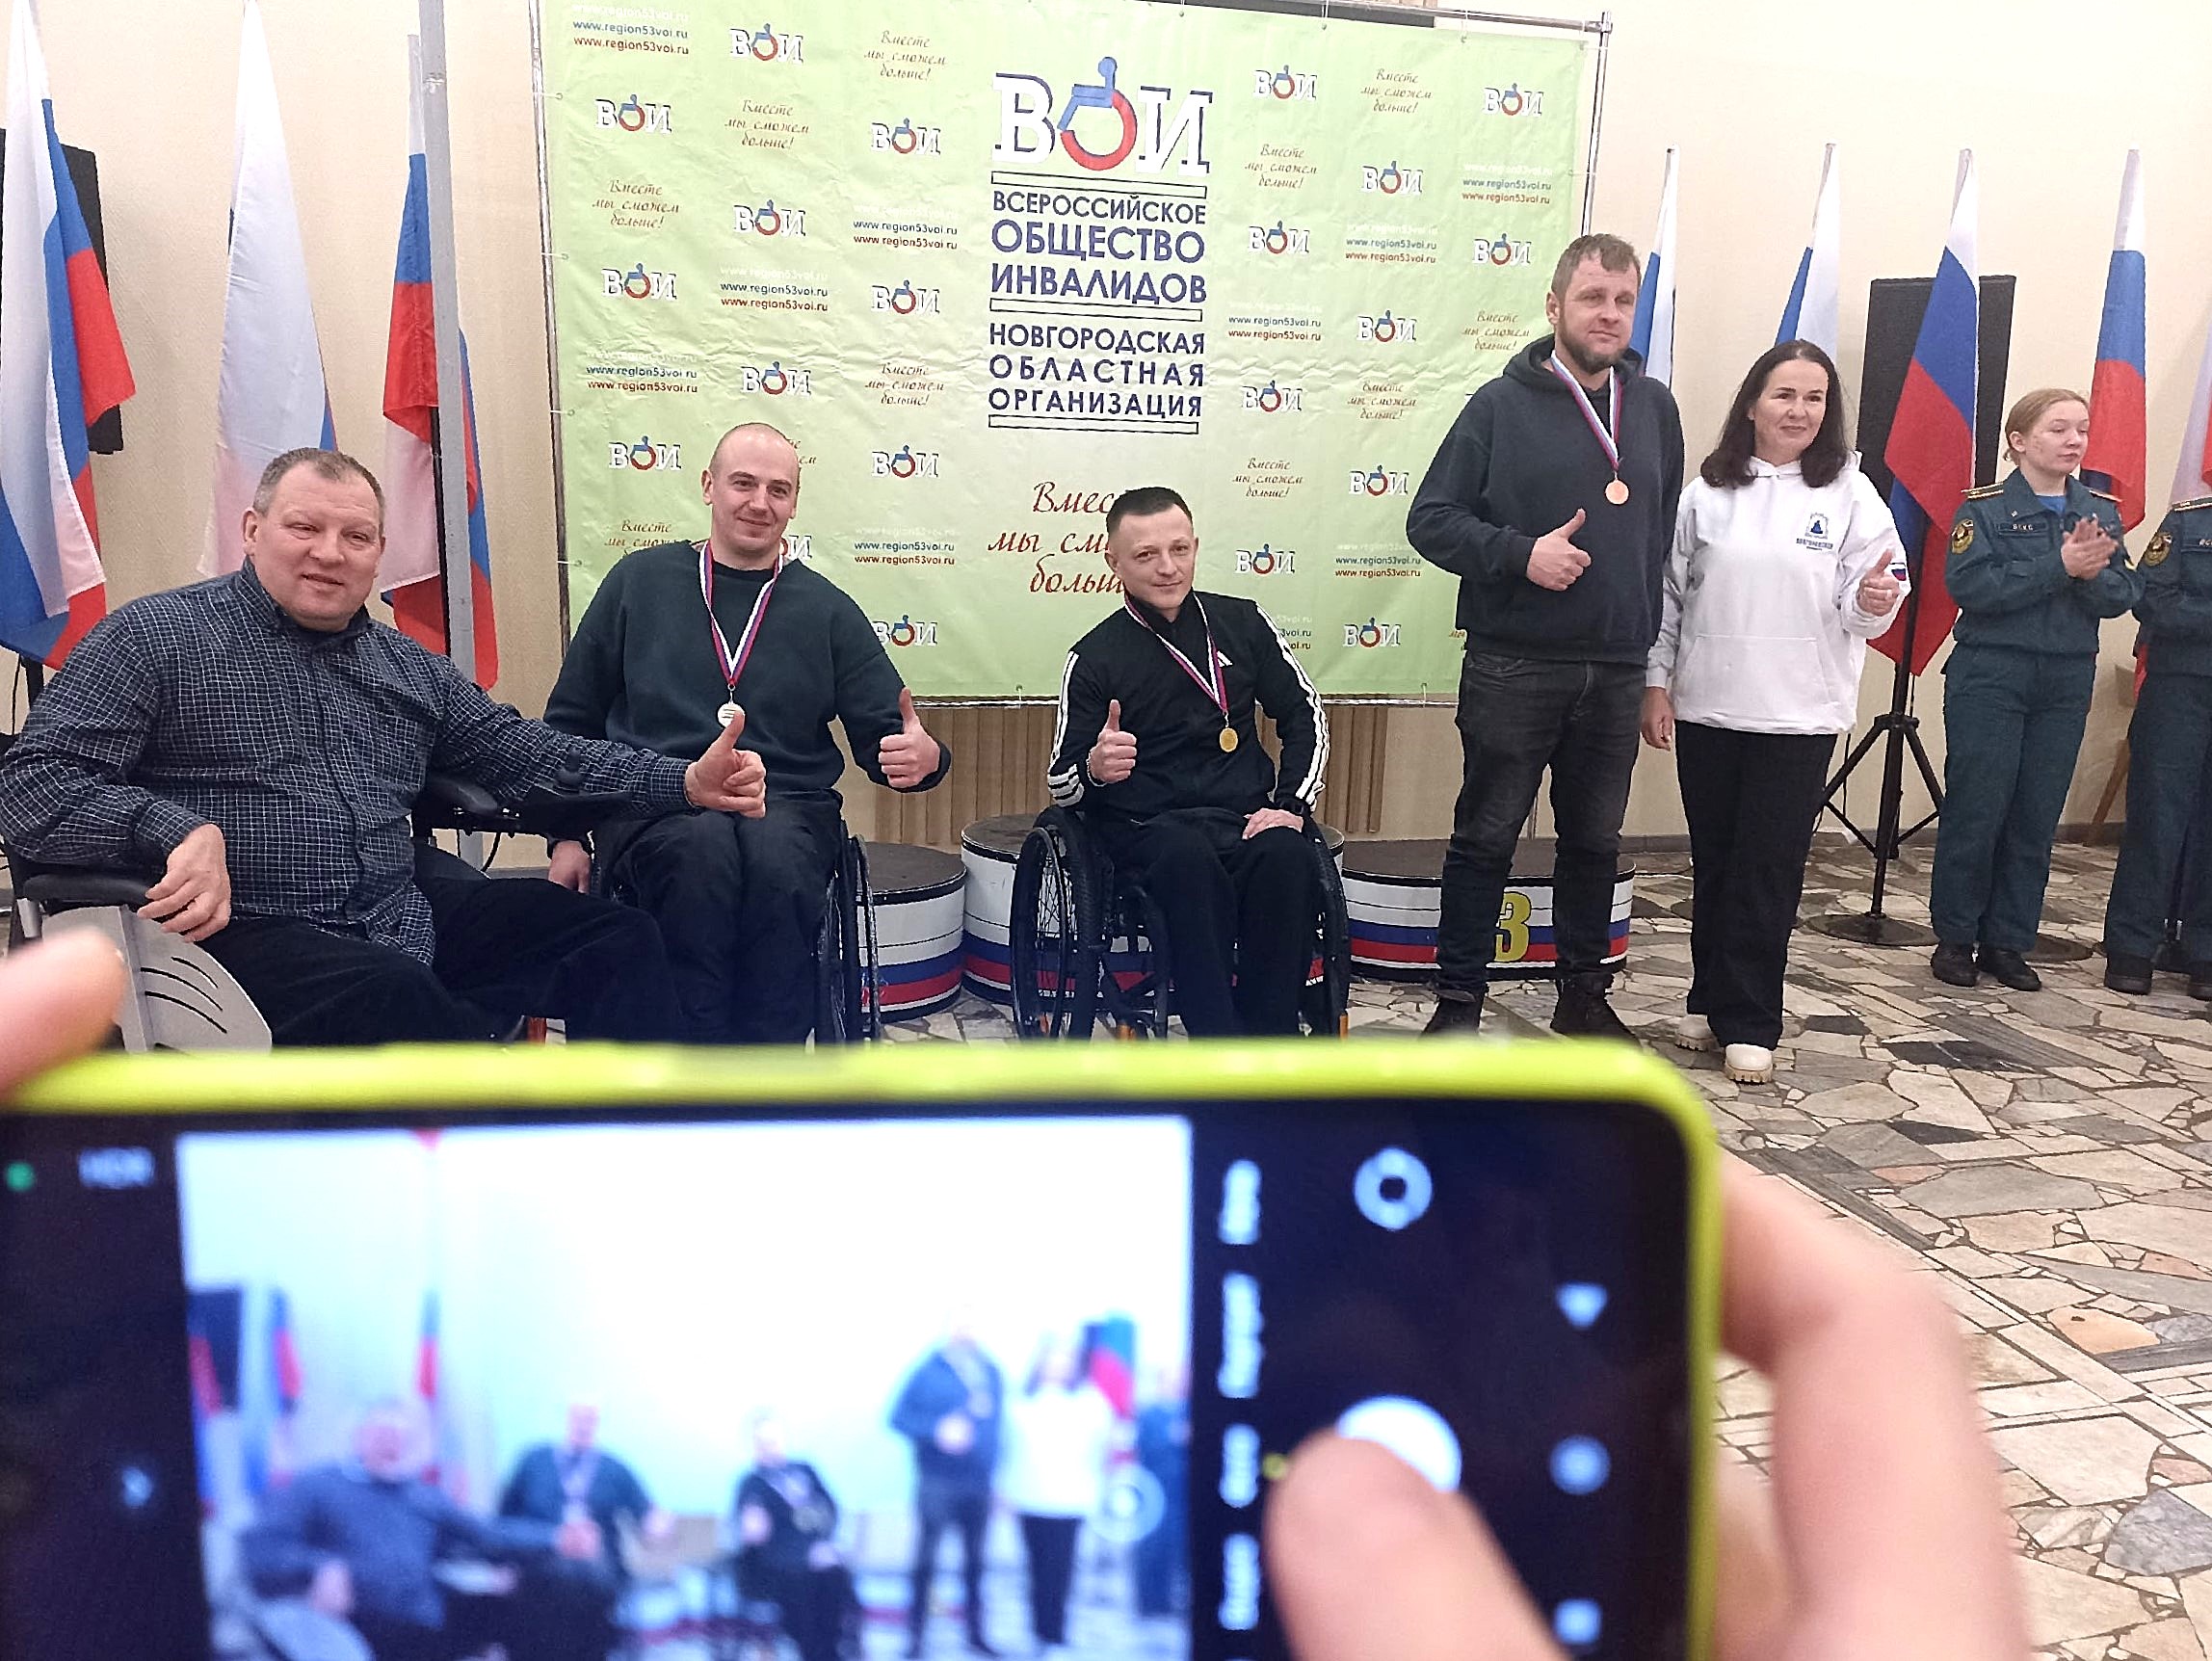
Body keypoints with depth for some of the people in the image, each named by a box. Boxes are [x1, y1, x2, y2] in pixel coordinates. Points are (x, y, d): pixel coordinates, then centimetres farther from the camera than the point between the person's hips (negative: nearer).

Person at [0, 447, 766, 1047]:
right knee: (395, 993, -37)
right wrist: (177, 829, -25)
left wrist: (684, 781, 5)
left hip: (403, 917, 6)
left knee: (614, 939, -6)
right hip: (243, 932, -6)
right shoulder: (155, 638, 2)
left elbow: (528, 755, 18)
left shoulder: (407, 666, 19)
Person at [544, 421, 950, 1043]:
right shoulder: (639, 580, 12)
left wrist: (922, 756, -15)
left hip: (789, 809, 1)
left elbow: (882, 739, 9)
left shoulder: (827, 609, 13)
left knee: (777, 857, -36)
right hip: (657, 810, 0)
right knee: (704, 851, -36)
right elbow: (570, 721, 16)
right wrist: (566, 836, 7)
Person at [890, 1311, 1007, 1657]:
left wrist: (994, 1472, 13)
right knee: (925, 1560, 3)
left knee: (975, 1561, 12)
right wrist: (938, 1430, -21)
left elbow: (996, 1424, 15)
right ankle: (916, 1636, 14)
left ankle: (975, 1634, 23)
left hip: (979, 1485, 4)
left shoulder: (991, 1373, 9)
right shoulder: (928, 1372, -6)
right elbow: (899, 1417, -7)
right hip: (937, 1483, -4)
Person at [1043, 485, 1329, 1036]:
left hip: (1246, 818, 2)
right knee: (1189, 856, -37)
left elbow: (1304, 714, 19)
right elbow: (1061, 783, 5)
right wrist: (1095, 767, -20)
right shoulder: (1094, 657, 3)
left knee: (1287, 855, -32)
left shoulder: (1242, 623, 11)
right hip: (1147, 828, -2)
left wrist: (1291, 805, 4)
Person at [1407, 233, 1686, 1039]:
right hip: (1513, 667, -4)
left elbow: (1666, 530, 18)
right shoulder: (1502, 404, -3)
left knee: (1595, 841, 14)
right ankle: (1458, 1001, 13)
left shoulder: (1654, 407, 10)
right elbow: (1430, 520, -5)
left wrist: (1647, 628, 13)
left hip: (1617, 670, 4)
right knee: (1485, 838, 3)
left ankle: (1583, 992, 28)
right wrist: (1521, 553, -18)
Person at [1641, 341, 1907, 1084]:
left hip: (1799, 715, -2)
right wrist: (1656, 682, 2)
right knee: (1713, 863, 11)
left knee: (1770, 872, 0)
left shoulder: (1850, 493, -1)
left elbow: (1862, 607, -2)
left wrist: (1873, 600, -24)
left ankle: (1749, 1023, 8)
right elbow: (1670, 593, 6)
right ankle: (1711, 1000, 25)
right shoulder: (1708, 490, 3)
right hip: (1706, 707, 2)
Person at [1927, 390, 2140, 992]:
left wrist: (2091, 574, -19)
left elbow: (2122, 596, 1)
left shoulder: (2100, 511, 9)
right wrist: (2060, 566, -22)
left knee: (2036, 820, 7)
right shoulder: (1984, 508, -3)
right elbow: (1969, 585, -18)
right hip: (1990, 678, -4)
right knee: (1975, 812, -1)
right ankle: (1955, 938, 11)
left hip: (2067, 683, 4)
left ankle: (2007, 943, 16)